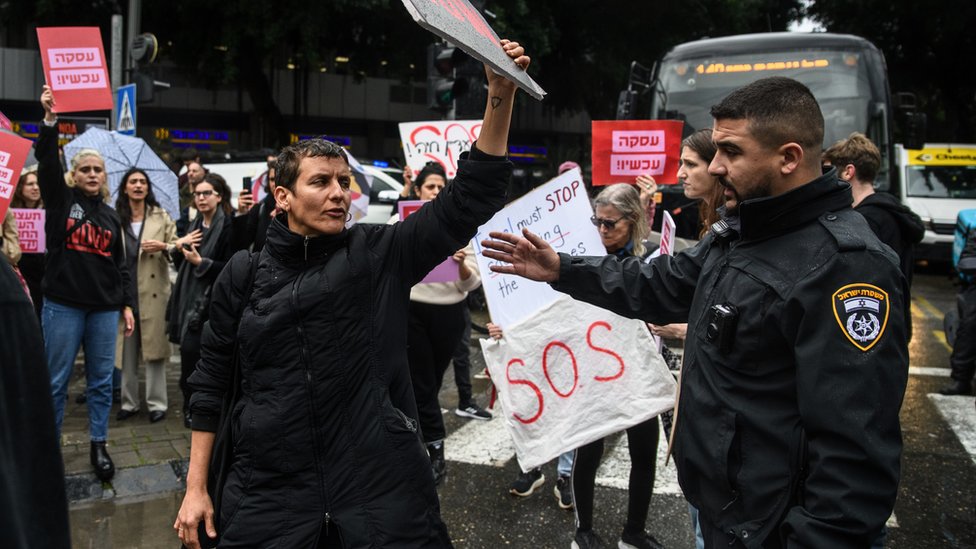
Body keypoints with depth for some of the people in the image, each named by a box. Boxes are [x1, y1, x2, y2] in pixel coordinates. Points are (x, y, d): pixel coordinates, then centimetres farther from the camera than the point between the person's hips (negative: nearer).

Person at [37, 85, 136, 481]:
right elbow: (46, 162, -13)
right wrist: (50, 119, -26)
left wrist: (127, 305, 7)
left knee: (102, 381, 7)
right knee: (55, 381, 4)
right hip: (63, 304, -3)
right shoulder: (60, 201, 3)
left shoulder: (111, 216, 12)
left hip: (105, 308, 3)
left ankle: (99, 446, 18)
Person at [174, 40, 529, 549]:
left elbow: (469, 198, -8)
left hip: (383, 491, 0)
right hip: (269, 497, 1)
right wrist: (196, 487, 8)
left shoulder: (381, 254, -1)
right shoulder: (244, 273, 2)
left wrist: (500, 95, -16)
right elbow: (211, 383, 9)